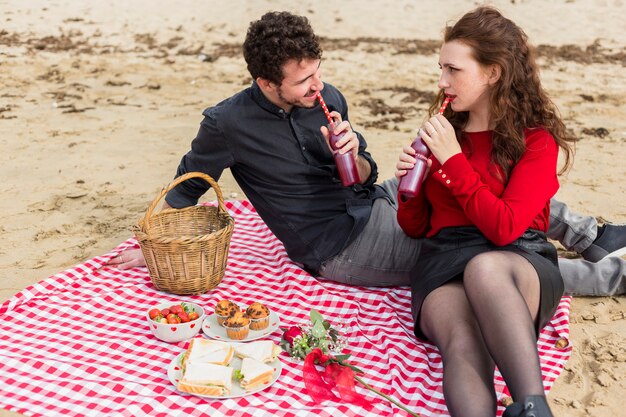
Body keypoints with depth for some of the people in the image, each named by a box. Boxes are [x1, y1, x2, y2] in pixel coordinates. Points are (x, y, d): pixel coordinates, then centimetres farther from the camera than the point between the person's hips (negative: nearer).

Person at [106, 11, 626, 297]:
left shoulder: (328, 98, -4)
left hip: (372, 204, 6)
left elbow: (365, 179, 5)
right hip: (339, 247, -6)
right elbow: (187, 187, -1)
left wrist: (355, 163, -18)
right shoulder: (228, 124, -18)